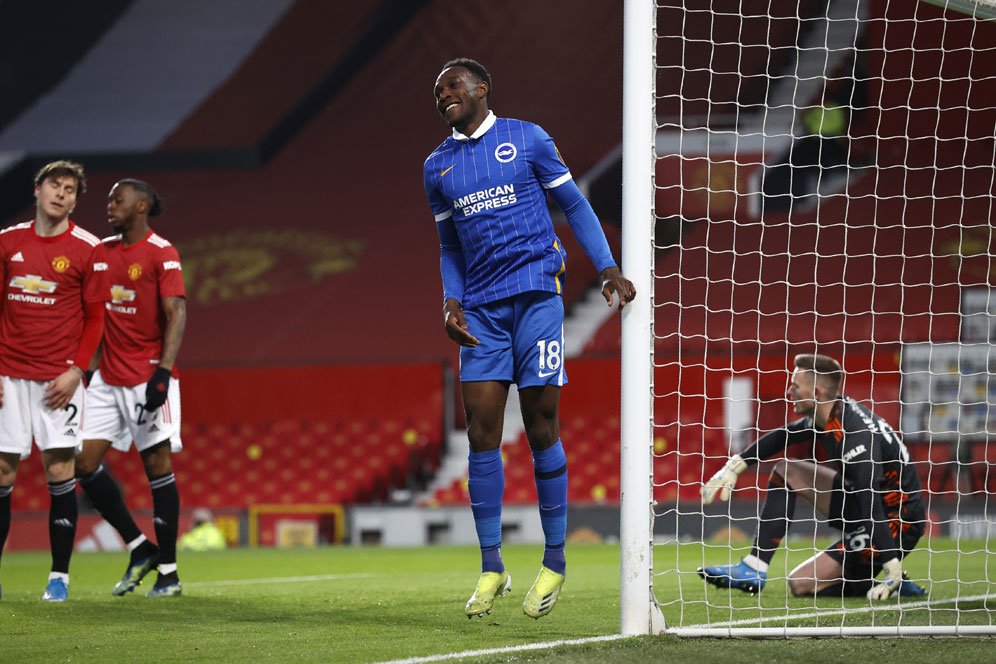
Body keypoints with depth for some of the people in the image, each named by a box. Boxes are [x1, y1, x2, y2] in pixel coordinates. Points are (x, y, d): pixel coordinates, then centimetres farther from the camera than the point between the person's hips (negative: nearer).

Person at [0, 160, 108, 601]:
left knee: (59, 471, -6)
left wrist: (75, 371, -9)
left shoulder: (88, 250, -1)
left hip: (58, 378, -2)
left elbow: (95, 317, 1)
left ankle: (59, 576, 1)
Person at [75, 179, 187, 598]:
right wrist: (89, 365, 14)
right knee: (84, 461, -1)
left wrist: (163, 373, -23)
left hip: (147, 376, -7)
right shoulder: (104, 250, 12)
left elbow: (177, 314, -15)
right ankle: (140, 549, 12)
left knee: (157, 465, -4)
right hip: (108, 376, 7)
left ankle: (168, 571, 3)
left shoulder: (161, 253, -9)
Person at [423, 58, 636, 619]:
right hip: (481, 308, 4)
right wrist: (451, 301, 6)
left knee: (542, 430, -3)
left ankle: (555, 563, 5)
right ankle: (492, 569, 0)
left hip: (536, 293, -4)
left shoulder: (526, 139, 3)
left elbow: (575, 205, 7)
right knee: (482, 431, -5)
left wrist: (609, 268, -3)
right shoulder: (438, 167, 15)